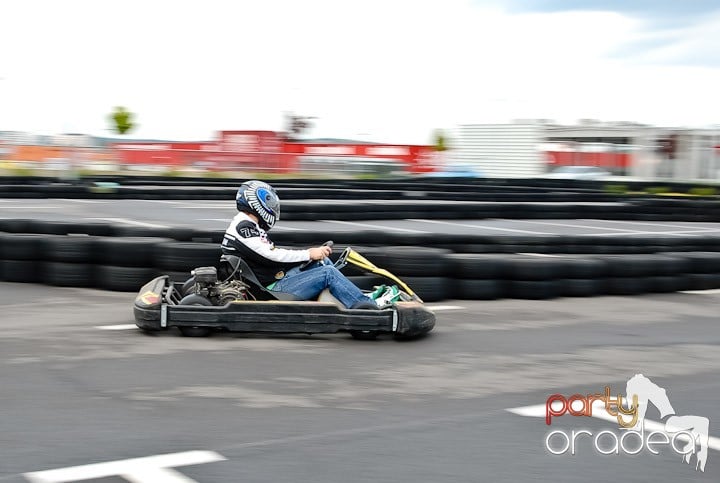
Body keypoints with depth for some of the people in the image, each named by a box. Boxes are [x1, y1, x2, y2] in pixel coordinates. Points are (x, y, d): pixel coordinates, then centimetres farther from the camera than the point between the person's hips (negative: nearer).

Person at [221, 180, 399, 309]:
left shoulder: (247, 225, 18)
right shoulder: (243, 226, -15)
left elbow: (273, 254, 17)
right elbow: (271, 255, -22)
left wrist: (314, 253, 6)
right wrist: (309, 254, -15)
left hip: (274, 280, 10)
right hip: (270, 290, -10)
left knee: (323, 262, 8)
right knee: (328, 273, -13)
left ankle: (361, 298, 5)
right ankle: (369, 306, -8)